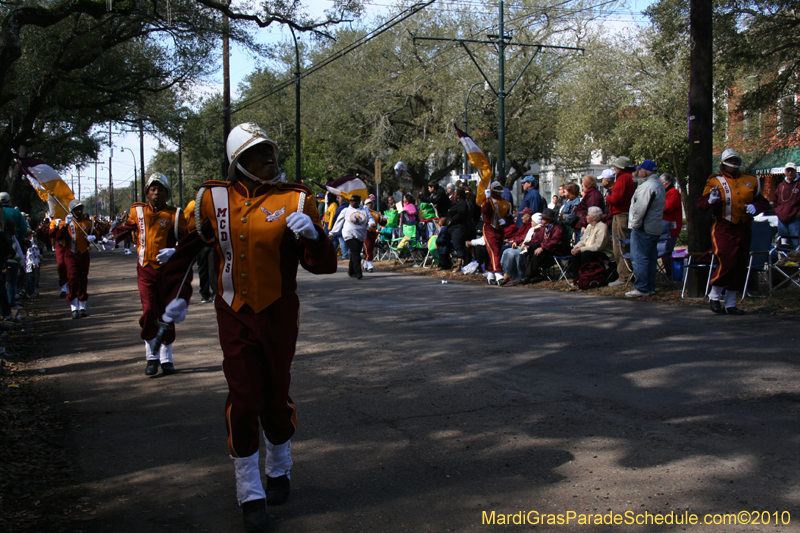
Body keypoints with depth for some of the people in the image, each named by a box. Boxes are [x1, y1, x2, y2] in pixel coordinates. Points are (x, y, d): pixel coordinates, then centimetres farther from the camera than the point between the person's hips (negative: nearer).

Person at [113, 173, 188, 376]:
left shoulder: (175, 215, 0)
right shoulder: (138, 211, 6)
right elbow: (127, 228, 23)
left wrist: (174, 252, -21)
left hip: (167, 270, 0)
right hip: (145, 270, 1)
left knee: (166, 314, 6)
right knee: (149, 312, -10)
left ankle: (166, 358, 17)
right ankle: (151, 357, 6)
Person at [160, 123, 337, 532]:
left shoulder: (295, 200, -6)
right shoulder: (214, 199, -1)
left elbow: (323, 266, -8)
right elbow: (187, 247, 15)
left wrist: (313, 236, -28)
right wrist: (176, 295, 13)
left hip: (279, 313, 0)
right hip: (234, 315, 1)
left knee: (275, 396, 11)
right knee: (243, 399, -2)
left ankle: (279, 470, 38)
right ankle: (249, 494, 12)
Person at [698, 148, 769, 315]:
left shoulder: (751, 181, 12)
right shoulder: (715, 181, 0)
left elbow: (763, 202, 15)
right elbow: (700, 204, -4)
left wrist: (755, 207, -7)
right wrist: (710, 200, -26)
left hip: (743, 230, 5)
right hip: (723, 230, -5)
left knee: (740, 267, 6)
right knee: (727, 263, -14)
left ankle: (730, 303, 17)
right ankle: (714, 296, 8)